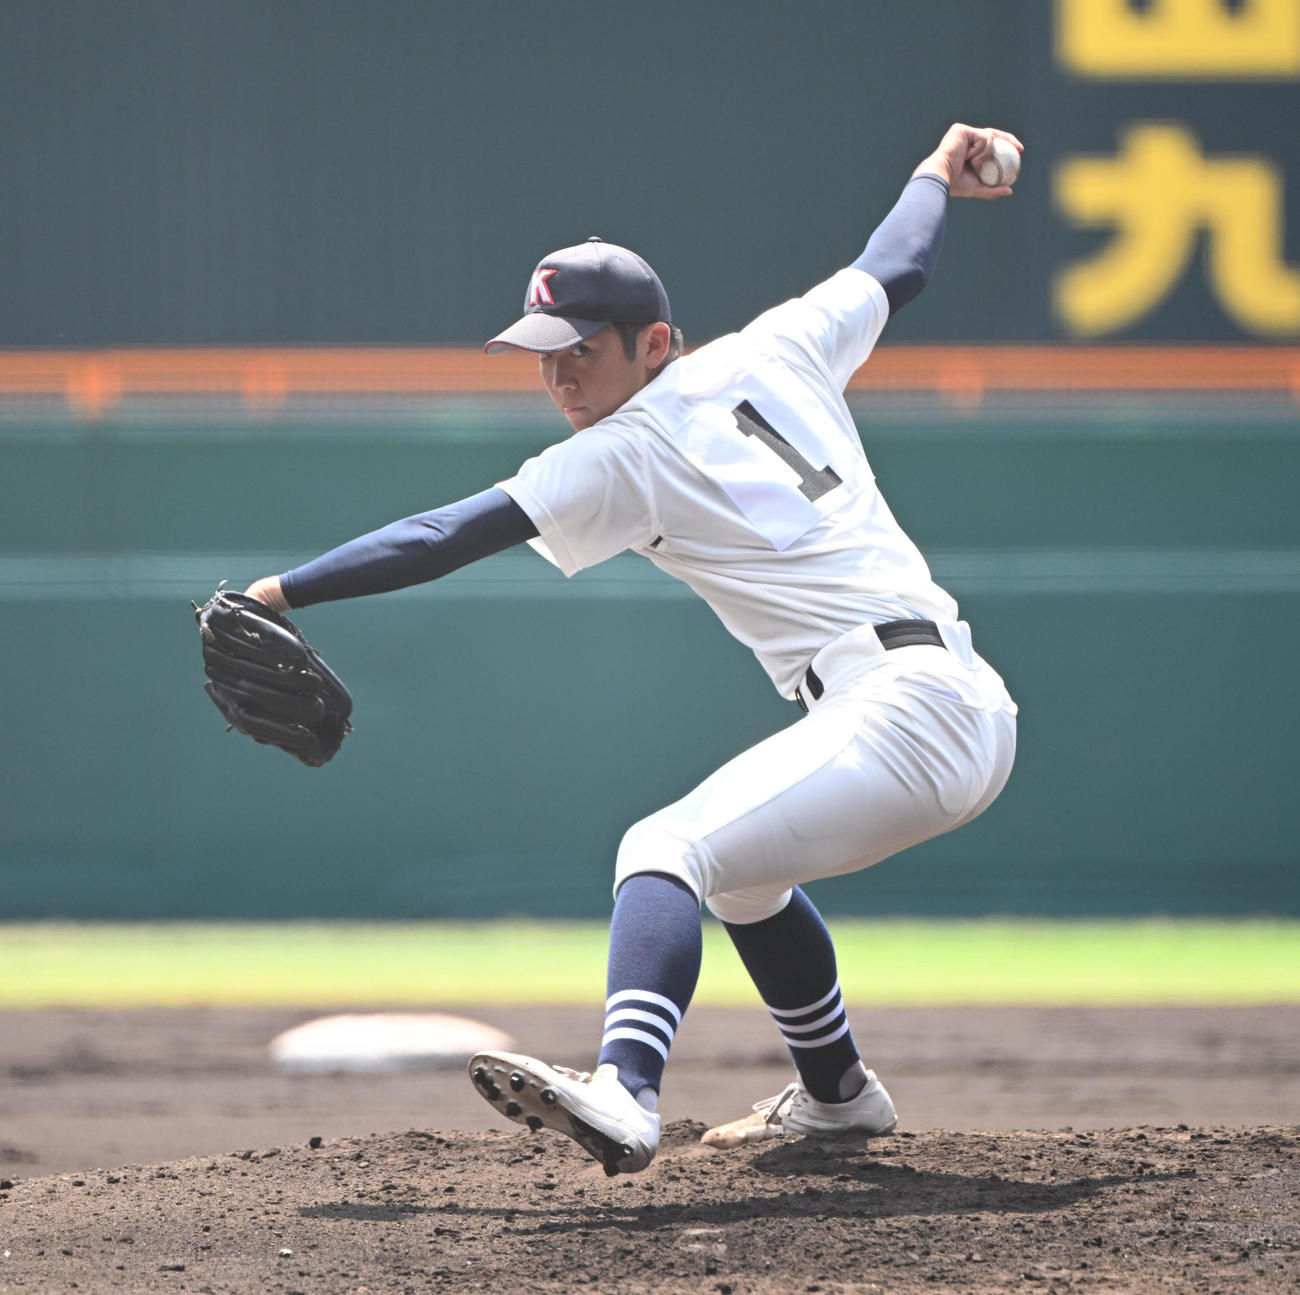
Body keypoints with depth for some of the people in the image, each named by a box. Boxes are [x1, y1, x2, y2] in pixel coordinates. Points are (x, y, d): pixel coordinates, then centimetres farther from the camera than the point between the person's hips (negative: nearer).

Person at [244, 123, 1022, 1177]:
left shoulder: (623, 457, -5)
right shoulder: (779, 349, 14)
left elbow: (454, 536, -12)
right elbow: (898, 269, 30)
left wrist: (282, 593, -15)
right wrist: (938, 177, 50)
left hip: (902, 716, -9)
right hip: (979, 717, 9)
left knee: (667, 850, -24)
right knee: (742, 867, 31)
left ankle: (627, 1094, -49)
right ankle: (837, 1095, 47)